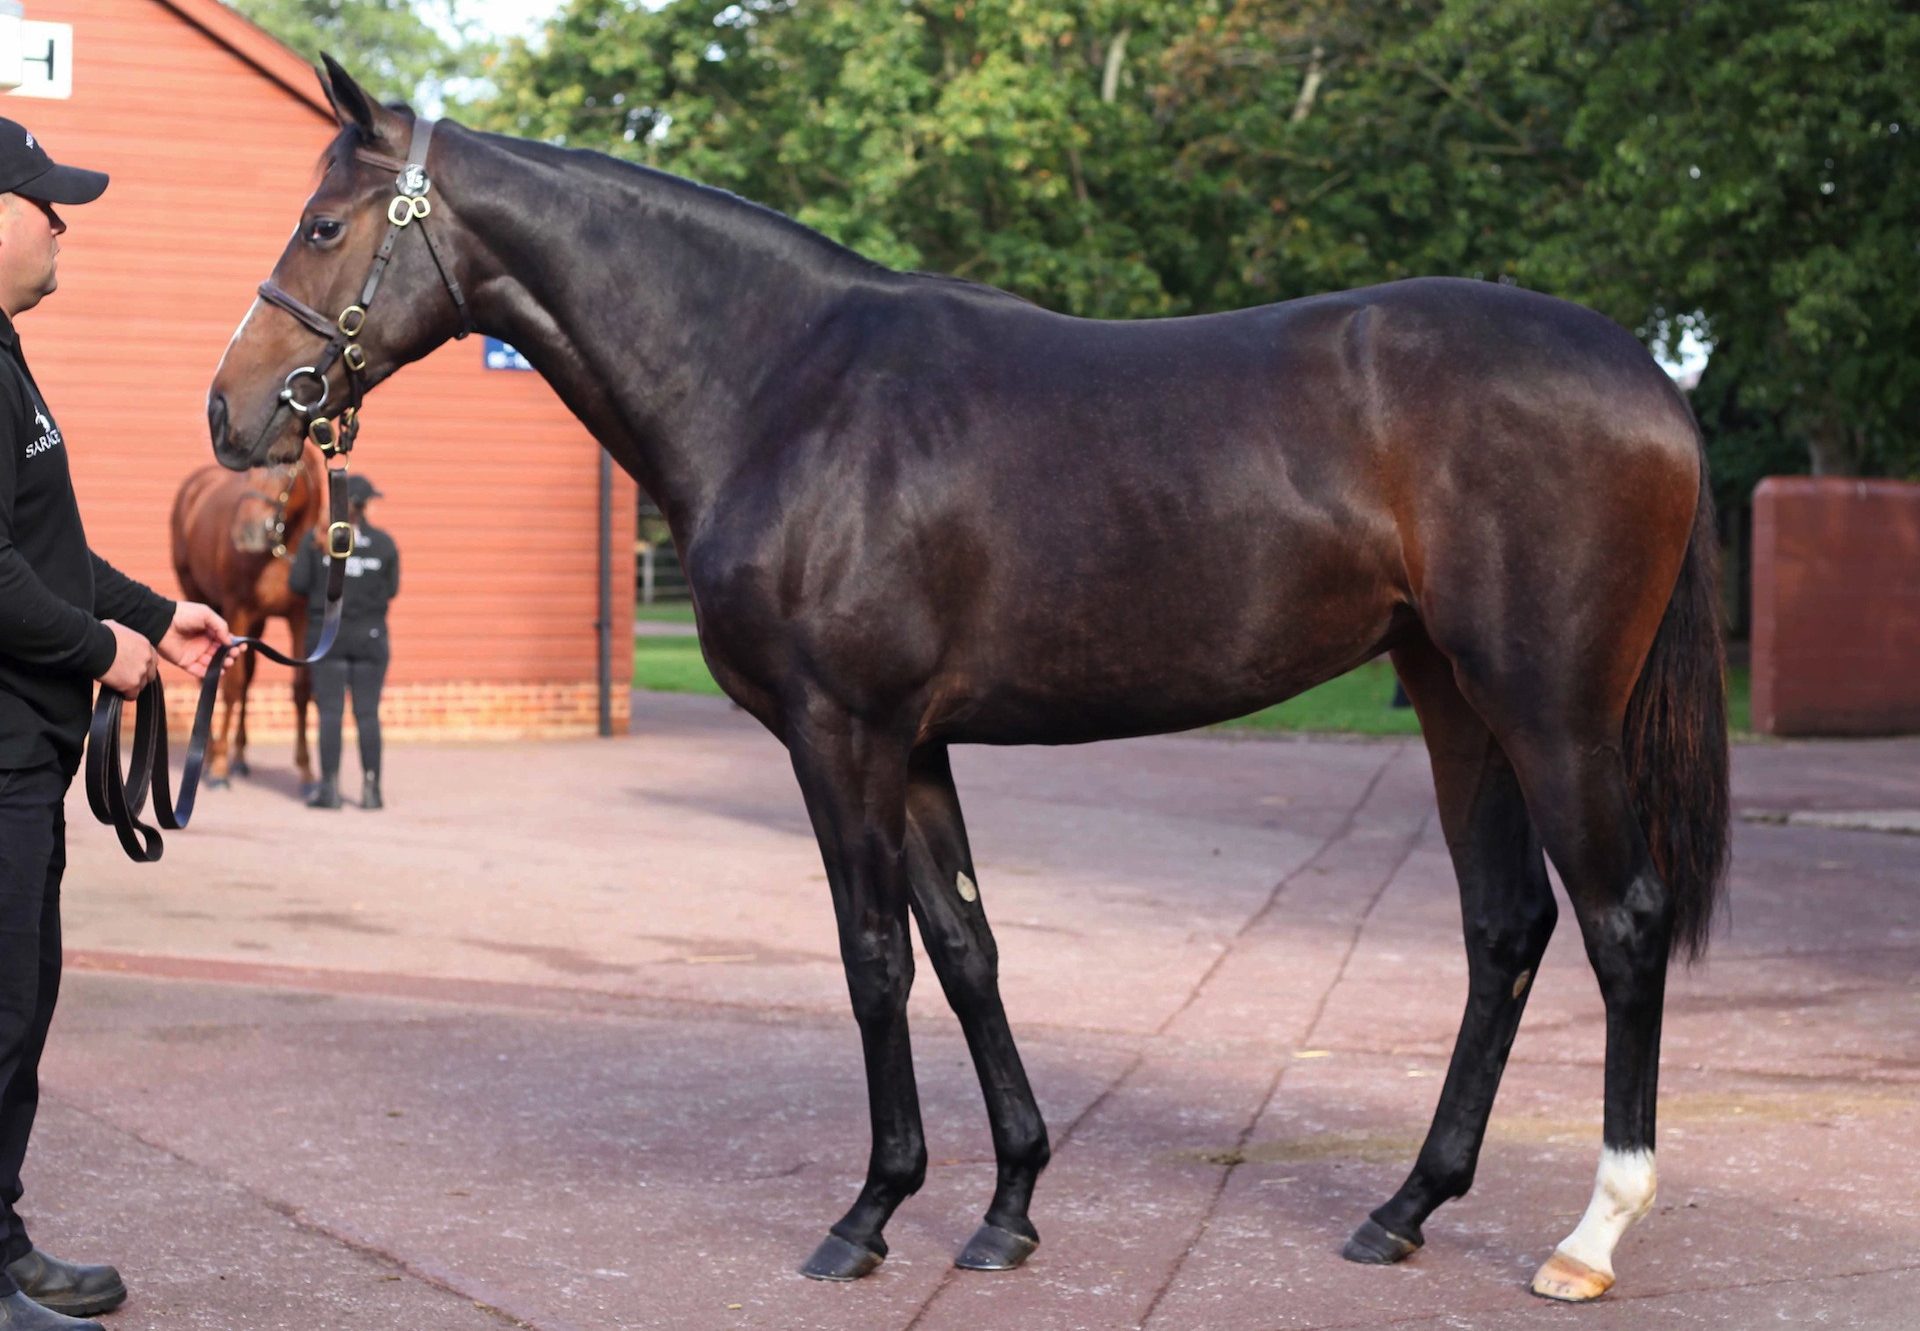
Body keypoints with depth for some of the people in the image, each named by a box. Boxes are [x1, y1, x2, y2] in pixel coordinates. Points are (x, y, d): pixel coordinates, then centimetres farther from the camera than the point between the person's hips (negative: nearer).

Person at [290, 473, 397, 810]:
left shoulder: (316, 538, -5)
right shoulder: (385, 544, -4)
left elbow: (298, 584, -6)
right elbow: (391, 590, 2)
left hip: (327, 634, 0)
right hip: (370, 637, 0)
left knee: (330, 712, 2)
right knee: (368, 713, 4)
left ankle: (329, 787, -1)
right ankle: (371, 789, 3)